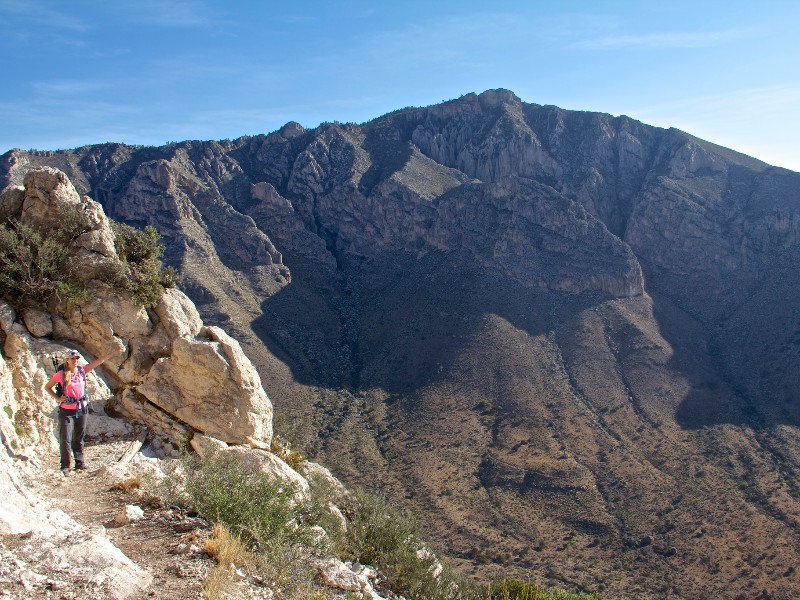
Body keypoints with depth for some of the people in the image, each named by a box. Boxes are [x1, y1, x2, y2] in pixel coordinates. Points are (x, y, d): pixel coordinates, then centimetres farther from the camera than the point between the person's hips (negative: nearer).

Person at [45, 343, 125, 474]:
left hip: (81, 409, 3)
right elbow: (47, 387, 4)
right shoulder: (61, 374, -8)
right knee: (65, 440, 0)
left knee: (79, 439, 13)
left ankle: (79, 463, 24)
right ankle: (65, 466, 12)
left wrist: (115, 352, -5)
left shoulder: (82, 370, 0)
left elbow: (100, 361, -1)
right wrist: (57, 398, -10)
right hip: (66, 411, -3)